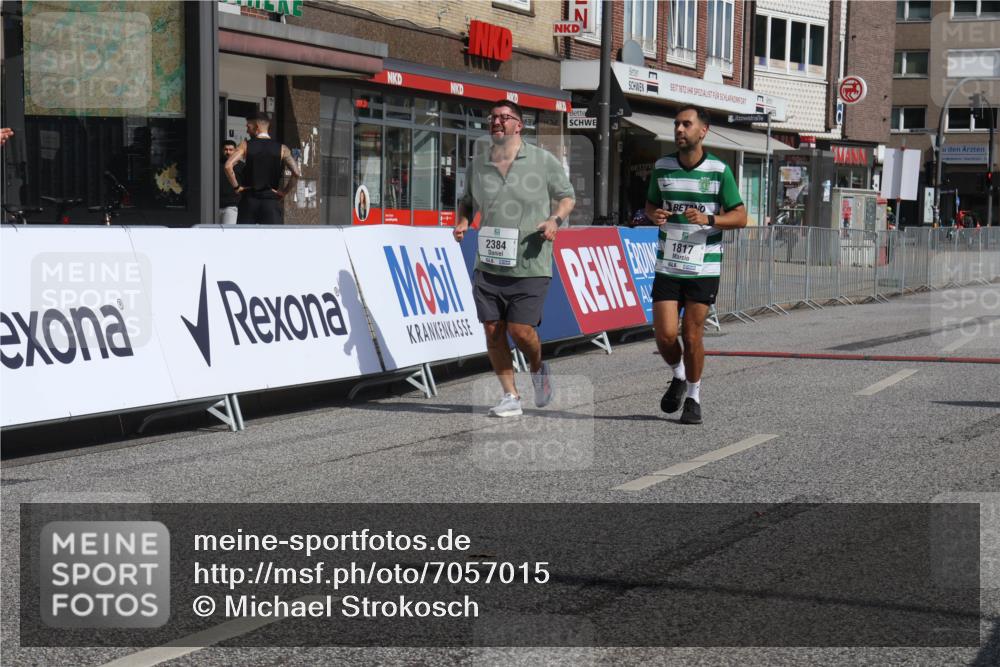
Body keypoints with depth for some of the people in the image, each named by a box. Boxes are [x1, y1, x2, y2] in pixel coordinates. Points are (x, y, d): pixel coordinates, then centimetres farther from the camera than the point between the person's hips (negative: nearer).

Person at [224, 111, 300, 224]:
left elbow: (228, 166, -14)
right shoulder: (282, 149, 2)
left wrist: (236, 187, -3)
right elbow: (296, 173, -11)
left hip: (249, 201, 0)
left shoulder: (245, 145, 0)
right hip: (271, 201, 0)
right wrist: (284, 192, 0)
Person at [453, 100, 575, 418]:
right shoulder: (477, 164, 7)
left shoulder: (544, 161, -2)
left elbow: (567, 196, 9)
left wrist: (555, 219, -11)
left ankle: (538, 369, 24)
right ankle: (510, 397, 14)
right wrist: (462, 222, 2)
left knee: (520, 330, -9)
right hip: (488, 264, 4)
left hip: (530, 265, -4)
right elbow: (467, 200, 23)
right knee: (492, 330, 1)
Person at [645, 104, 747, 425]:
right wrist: (654, 214, -6)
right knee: (665, 335, -5)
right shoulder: (662, 166, 4)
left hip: (703, 268, -2)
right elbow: (650, 203, 19)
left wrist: (708, 219, -20)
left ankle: (693, 396, 19)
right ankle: (678, 376, 27)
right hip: (667, 266, 2)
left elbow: (740, 216, -2)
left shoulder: (719, 170, -6)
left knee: (692, 336, -1)